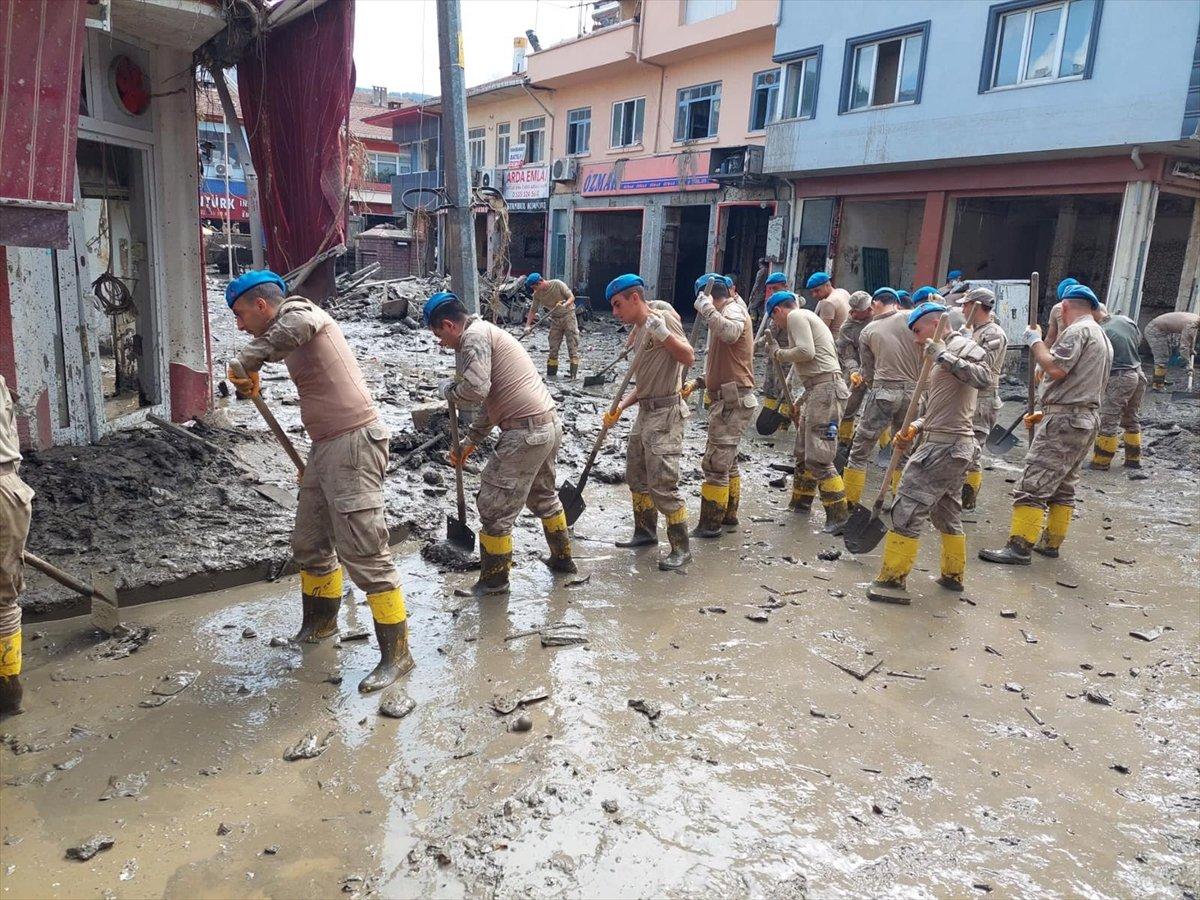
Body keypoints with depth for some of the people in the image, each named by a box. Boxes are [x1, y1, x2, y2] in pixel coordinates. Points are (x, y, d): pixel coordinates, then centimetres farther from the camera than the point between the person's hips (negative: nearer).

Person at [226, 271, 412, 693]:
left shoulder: (297, 310, -7)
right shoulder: (290, 338, 21)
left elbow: (298, 325, -36)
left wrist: (247, 361, -25)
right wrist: (311, 464, 28)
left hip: (353, 443, -10)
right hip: (326, 447, 10)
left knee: (362, 549, -9)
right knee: (309, 542, 20)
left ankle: (396, 652, -1)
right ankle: (321, 619, 43)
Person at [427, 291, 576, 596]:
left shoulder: (474, 336, -10)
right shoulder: (487, 334, 21)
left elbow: (475, 390, -25)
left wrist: (447, 388, -3)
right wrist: (469, 442, 29)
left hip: (526, 433, -10)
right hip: (550, 424, 10)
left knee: (494, 507, 4)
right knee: (543, 495, 29)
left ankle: (494, 580, 18)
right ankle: (562, 558, 44)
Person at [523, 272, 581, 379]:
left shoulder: (558, 284, -17)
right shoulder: (537, 294, -4)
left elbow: (572, 297, -13)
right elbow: (533, 310, -1)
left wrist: (565, 304, -33)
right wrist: (528, 325, -12)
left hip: (568, 314, -5)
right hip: (555, 318, 5)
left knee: (572, 345, -8)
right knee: (553, 346, 5)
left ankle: (574, 373, -7)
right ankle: (551, 373, 11)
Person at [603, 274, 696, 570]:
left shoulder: (663, 316, -10)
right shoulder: (641, 329, 16)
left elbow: (688, 358, -21)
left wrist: (663, 334, -33)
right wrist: (620, 407, 12)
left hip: (665, 414, -10)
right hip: (646, 412, 10)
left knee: (662, 484, -10)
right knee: (636, 476, 18)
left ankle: (681, 548, 0)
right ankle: (645, 532, 33)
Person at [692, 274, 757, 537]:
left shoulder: (733, 309, -12)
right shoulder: (731, 310, 19)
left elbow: (731, 333, -39)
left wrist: (707, 309, -29)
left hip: (732, 401, -11)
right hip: (730, 399, 11)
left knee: (715, 463, -6)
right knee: (727, 462, 19)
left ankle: (711, 524, 1)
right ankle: (728, 518, 29)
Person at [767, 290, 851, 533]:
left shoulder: (796, 316, -4)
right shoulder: (809, 318, 27)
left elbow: (806, 351, -20)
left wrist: (780, 354, -1)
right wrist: (801, 402, 26)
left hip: (826, 388, -11)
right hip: (818, 389, 11)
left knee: (818, 458, -11)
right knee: (803, 451, 19)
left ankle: (839, 515, -8)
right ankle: (801, 502, 31)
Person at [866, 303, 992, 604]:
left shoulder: (961, 346, -9)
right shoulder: (942, 356, 19)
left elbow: (983, 378, -28)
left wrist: (944, 356, -25)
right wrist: (913, 429, 6)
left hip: (945, 446, -10)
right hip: (957, 445, 10)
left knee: (908, 508, -8)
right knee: (947, 512, 20)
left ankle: (893, 580, -5)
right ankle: (953, 575, 33)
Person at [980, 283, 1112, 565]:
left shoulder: (1077, 331, -10)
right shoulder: (1102, 336, 21)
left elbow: (1055, 369, -22)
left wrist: (1035, 341, -8)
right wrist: (1045, 412, 23)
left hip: (1066, 421, -11)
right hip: (1088, 418, 11)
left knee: (1033, 484, -13)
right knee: (1063, 486, 16)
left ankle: (1020, 547, -16)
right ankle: (1050, 542, 22)